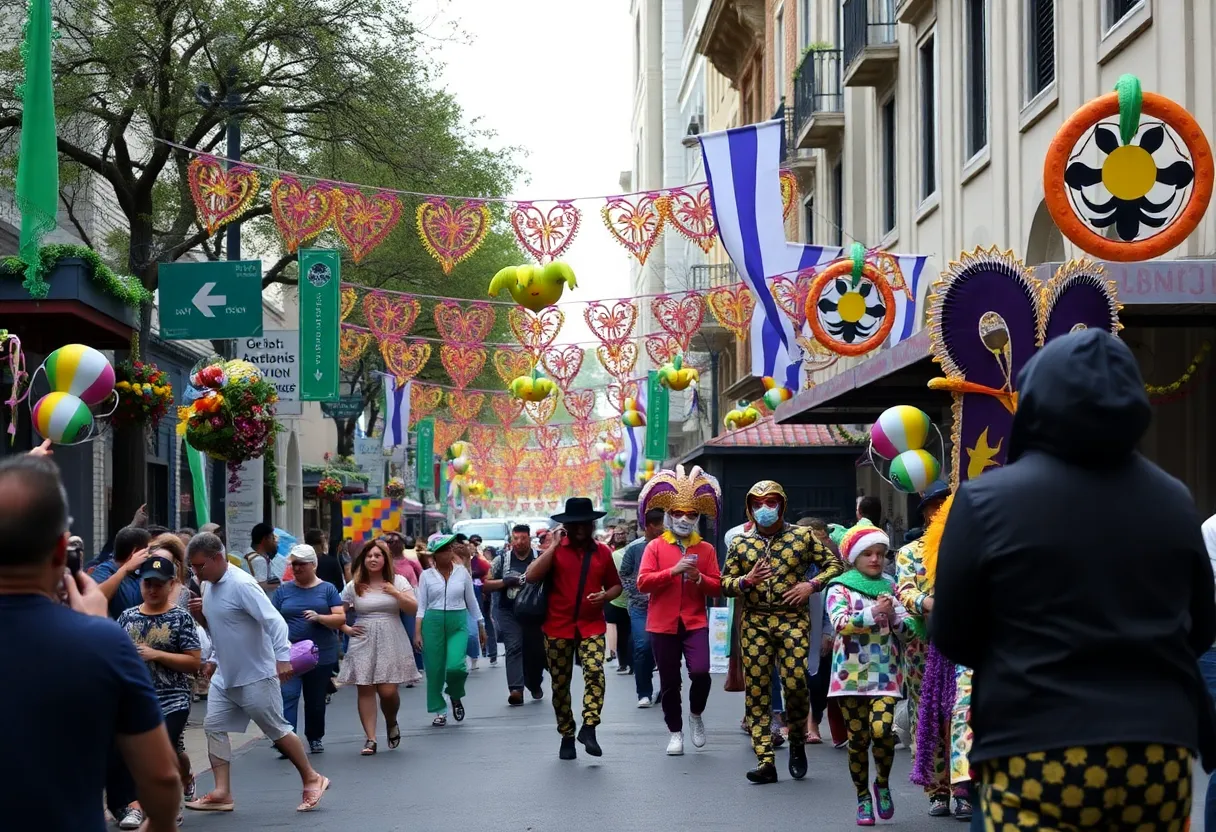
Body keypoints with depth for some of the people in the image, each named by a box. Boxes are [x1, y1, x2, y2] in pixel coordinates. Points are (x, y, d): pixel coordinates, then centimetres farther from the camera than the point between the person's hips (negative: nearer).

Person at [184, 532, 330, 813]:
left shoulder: (241, 584, -21)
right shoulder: (209, 585, 6)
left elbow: (274, 621, -27)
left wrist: (282, 658, -36)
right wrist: (203, 613, 0)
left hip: (256, 676, -8)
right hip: (224, 676, 9)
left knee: (277, 730, 3)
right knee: (214, 727, 1)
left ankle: (312, 779, 18)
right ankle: (222, 793, 3)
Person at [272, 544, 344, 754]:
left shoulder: (327, 589, 4)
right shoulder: (283, 590, 8)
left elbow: (341, 618, -2)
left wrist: (319, 617, -19)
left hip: (321, 655, 0)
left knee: (316, 700, 12)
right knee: (288, 696, -15)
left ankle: (315, 738, 29)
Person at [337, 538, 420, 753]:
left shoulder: (398, 582, 6)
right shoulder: (354, 586, 8)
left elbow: (413, 608, -2)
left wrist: (395, 593, -13)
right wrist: (346, 629, 2)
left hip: (391, 642, -1)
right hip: (363, 644, 1)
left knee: (388, 691, -8)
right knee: (365, 691, -4)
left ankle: (391, 723, 23)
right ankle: (370, 739, -1)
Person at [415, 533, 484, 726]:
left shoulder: (462, 572, 5)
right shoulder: (427, 575, 2)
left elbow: (472, 601, 13)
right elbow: (421, 606, 2)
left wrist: (481, 626, 16)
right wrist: (418, 633, -4)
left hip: (458, 623, 0)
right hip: (433, 623, 0)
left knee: (455, 666, -17)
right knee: (434, 669, 1)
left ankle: (456, 697, 14)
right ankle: (440, 711, 16)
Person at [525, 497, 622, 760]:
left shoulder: (602, 552, 8)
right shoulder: (555, 549, 1)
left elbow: (615, 585, 19)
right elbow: (531, 576, -14)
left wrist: (606, 596, -4)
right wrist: (553, 546, -13)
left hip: (591, 627, 0)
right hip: (558, 628, 0)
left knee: (595, 672, -22)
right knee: (560, 684, 6)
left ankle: (589, 728, -21)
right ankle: (567, 736, 18)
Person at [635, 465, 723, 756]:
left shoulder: (706, 549, 6)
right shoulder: (655, 546, 1)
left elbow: (717, 587, 4)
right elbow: (643, 582, -9)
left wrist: (699, 578, -16)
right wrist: (673, 571, -18)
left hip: (695, 622, 0)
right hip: (663, 623, 0)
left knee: (700, 672, -18)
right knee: (669, 681, 5)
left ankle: (696, 716, 10)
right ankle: (675, 732, 20)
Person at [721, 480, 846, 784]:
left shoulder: (802, 536, 5)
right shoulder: (740, 542, 10)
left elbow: (834, 563, 9)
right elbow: (725, 583, 11)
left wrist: (812, 585, -7)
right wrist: (747, 581, -11)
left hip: (793, 620, -2)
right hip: (754, 623, 2)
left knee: (796, 683, -14)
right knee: (757, 691, -1)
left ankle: (797, 741, 14)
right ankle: (765, 762, 1)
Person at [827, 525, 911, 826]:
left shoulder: (890, 587, 12)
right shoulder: (840, 587, 1)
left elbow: (907, 626, 7)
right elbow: (840, 623, -14)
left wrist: (894, 617, -13)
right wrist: (873, 613, -24)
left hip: (885, 673, 1)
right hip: (852, 673, -1)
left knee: (882, 729, -17)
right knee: (858, 738, 1)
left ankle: (882, 784, 9)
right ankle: (863, 798, 16)